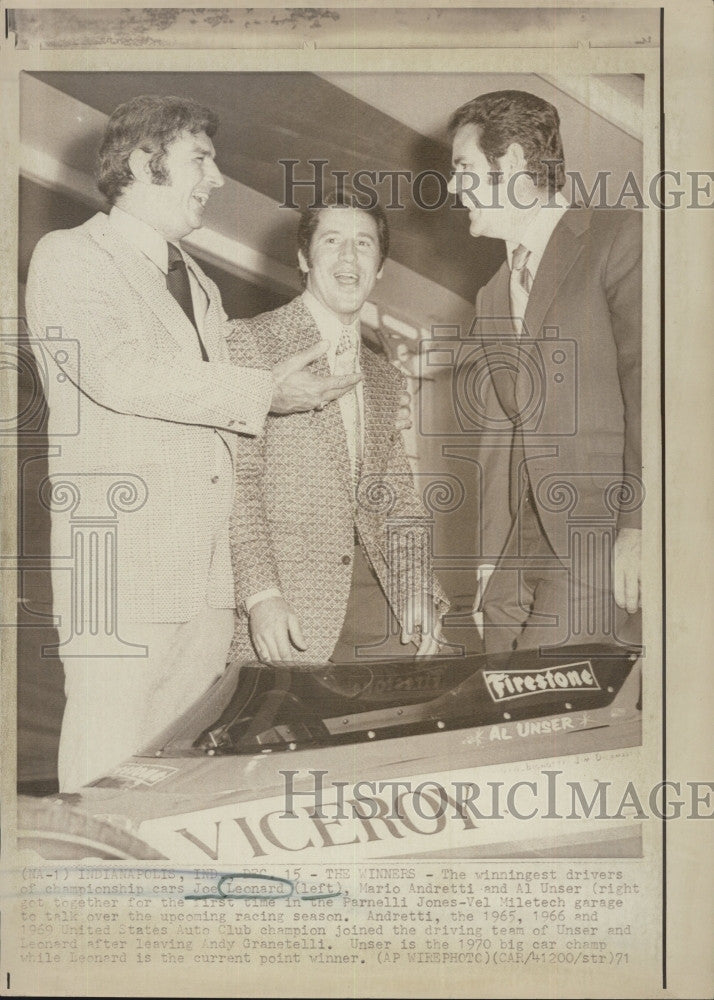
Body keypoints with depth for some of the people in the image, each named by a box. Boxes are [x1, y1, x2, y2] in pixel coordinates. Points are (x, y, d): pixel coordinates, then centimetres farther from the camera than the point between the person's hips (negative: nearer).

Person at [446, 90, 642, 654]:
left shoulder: (618, 239, 0)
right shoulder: (492, 300, 23)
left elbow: (647, 385, -10)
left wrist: (638, 526, -18)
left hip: (605, 534, -7)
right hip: (525, 545, 7)